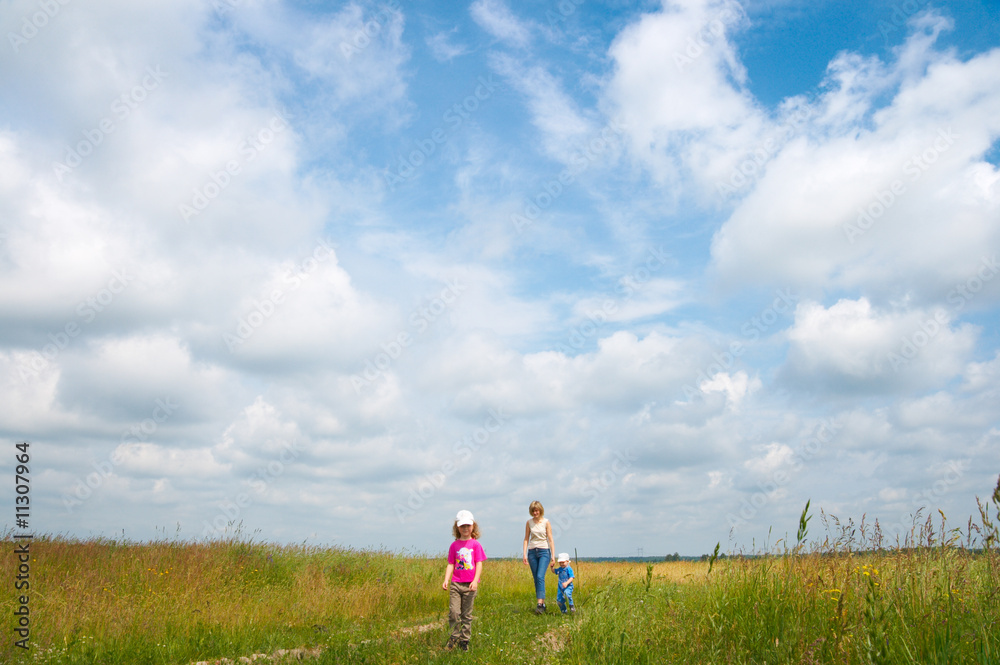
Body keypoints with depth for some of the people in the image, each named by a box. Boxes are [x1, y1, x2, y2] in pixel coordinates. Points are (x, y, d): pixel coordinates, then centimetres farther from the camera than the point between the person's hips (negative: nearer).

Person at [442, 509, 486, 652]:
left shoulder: (475, 544, 1)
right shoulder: (454, 545, 6)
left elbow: (479, 564, -2)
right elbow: (450, 564, 6)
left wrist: (475, 581, -13)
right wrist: (446, 580, -6)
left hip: (470, 585, -1)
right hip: (455, 583, 1)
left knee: (467, 614, 8)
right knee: (454, 612, -6)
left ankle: (465, 640, 20)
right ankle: (454, 638, 12)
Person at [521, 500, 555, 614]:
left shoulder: (546, 522, -1)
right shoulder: (529, 522, 7)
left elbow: (550, 539, -1)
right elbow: (526, 539, 9)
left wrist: (553, 555, -5)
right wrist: (525, 554, 0)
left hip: (544, 551, -4)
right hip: (532, 552, 4)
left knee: (540, 576, -18)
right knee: (536, 579, 4)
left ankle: (539, 604, -24)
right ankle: (542, 604, 13)